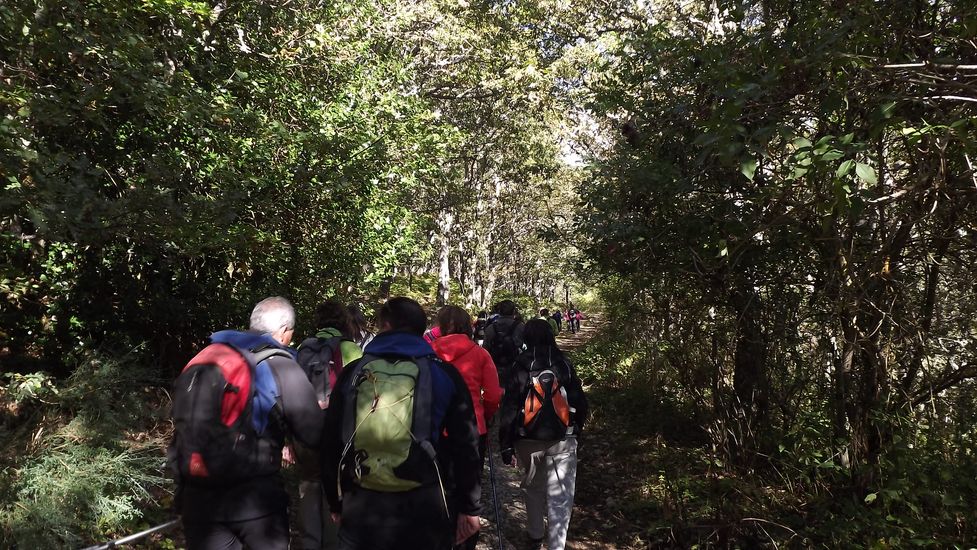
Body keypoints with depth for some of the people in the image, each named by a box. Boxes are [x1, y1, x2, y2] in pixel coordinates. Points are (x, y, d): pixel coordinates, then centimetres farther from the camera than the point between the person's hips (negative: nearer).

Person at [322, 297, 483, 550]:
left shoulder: (352, 373, 3)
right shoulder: (444, 374, -2)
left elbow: (331, 443, 9)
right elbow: (465, 447, -2)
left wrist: (336, 503, 20)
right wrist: (469, 507, 8)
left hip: (361, 510, 1)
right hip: (424, 511, -1)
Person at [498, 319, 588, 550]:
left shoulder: (521, 367, -7)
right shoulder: (564, 364, -4)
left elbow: (509, 409, -8)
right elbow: (580, 403, 1)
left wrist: (507, 446, -2)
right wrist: (575, 429, 17)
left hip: (529, 440, 1)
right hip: (562, 441, -1)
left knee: (534, 488, 22)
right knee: (559, 496, 3)